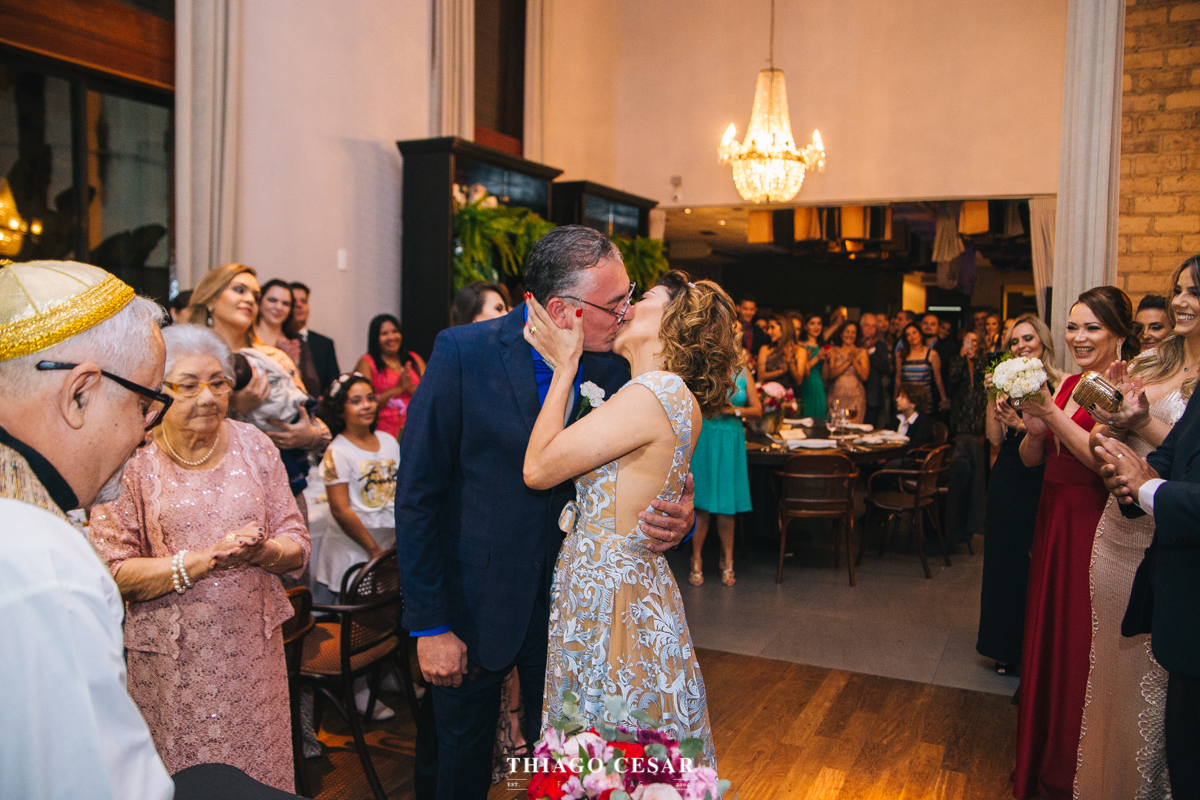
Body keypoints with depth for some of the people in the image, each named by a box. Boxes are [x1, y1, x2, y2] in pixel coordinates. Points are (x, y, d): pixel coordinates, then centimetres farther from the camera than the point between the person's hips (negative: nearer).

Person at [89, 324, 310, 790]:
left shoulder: (252, 445, 2)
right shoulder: (133, 459, -6)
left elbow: (297, 546, 3)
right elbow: (112, 573, -10)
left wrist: (261, 551, -18)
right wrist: (202, 561, -20)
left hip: (253, 645, 2)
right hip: (171, 657, -2)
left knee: (260, 774, 12)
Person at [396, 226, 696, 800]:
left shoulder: (615, 367, -8)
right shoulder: (463, 352, -17)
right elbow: (418, 494, -14)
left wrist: (679, 519, -21)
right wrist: (429, 626, -13)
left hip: (571, 602, 3)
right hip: (474, 607, -2)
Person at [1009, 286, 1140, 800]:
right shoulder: (1068, 383, 9)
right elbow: (1031, 460, 9)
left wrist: (1055, 415, -24)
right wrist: (1035, 428, -10)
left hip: (1096, 529, -8)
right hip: (1053, 523, 8)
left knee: (1080, 651, 3)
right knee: (1047, 639, 17)